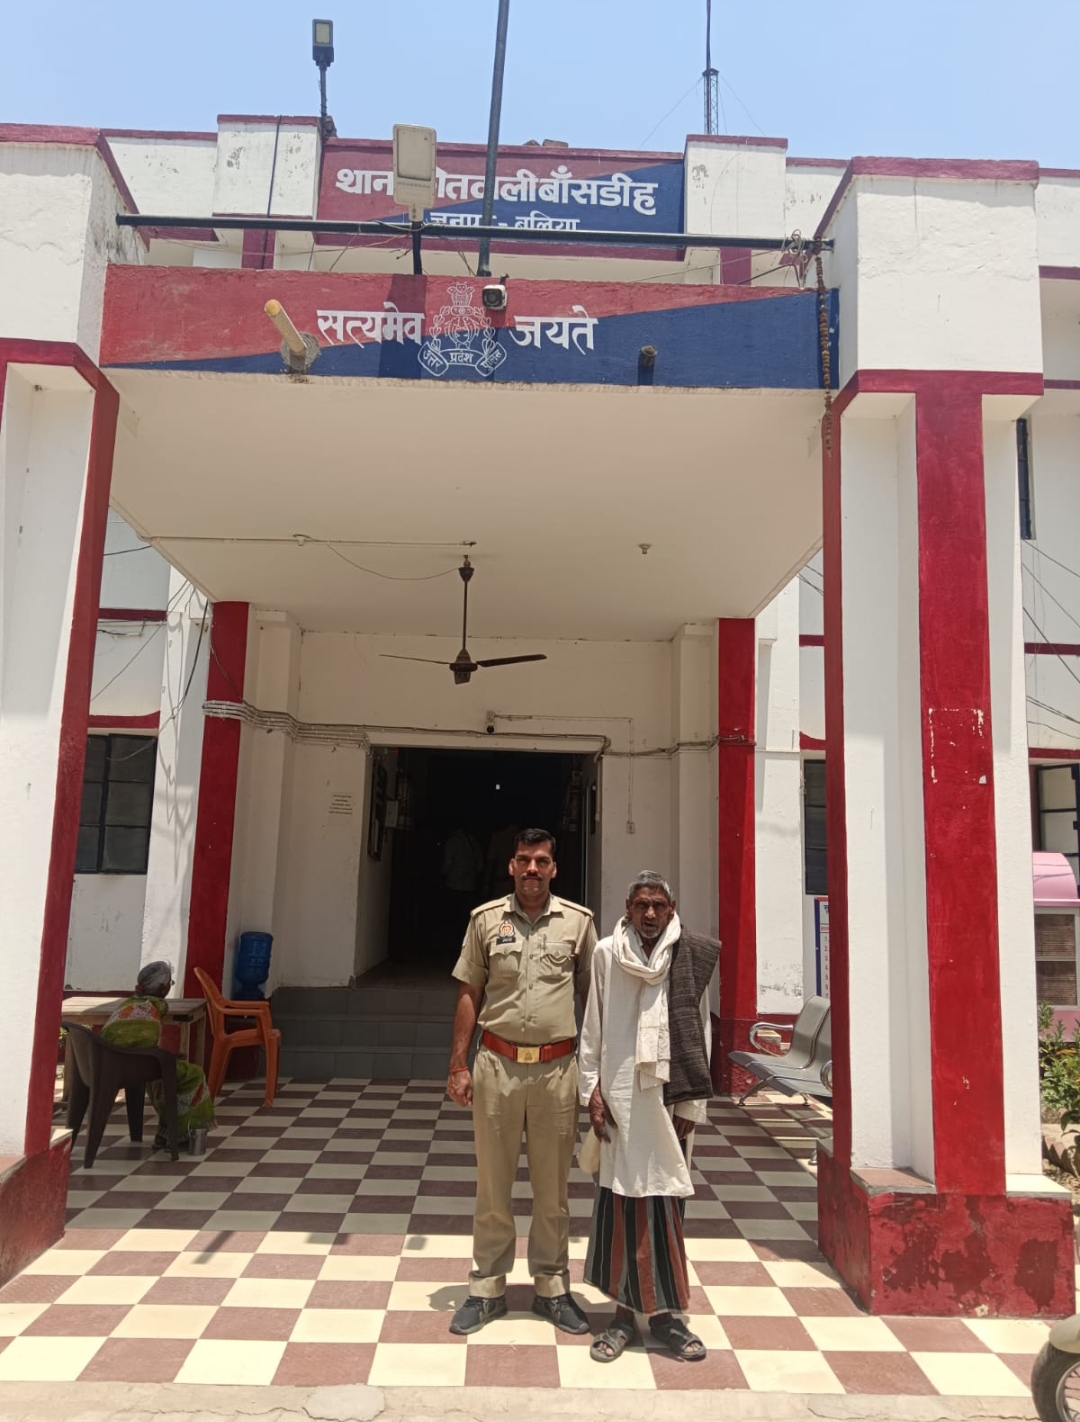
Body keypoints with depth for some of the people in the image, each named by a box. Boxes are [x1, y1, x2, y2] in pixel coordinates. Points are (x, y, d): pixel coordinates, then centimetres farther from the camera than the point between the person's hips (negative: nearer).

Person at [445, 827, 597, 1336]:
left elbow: (592, 995, 7)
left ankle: (552, 1287, 28)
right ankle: (487, 1288, 27)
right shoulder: (486, 919, 0)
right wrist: (458, 1065, 1)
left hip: (557, 1067, 0)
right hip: (497, 1064, 0)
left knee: (552, 1185, 12)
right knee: (492, 1183, 11)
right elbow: (469, 994, 5)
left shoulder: (578, 921, 0)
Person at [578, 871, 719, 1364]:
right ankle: (625, 1310, 20)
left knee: (665, 1202, 7)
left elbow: (699, 1034, 2)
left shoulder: (690, 959, 0)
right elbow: (592, 1028, 5)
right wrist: (592, 1089, 1)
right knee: (620, 1202, 5)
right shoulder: (606, 955, 0)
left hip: (670, 1096, 0)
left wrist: (692, 1103, 1)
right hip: (620, 1094, 0)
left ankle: (665, 1311, 23)